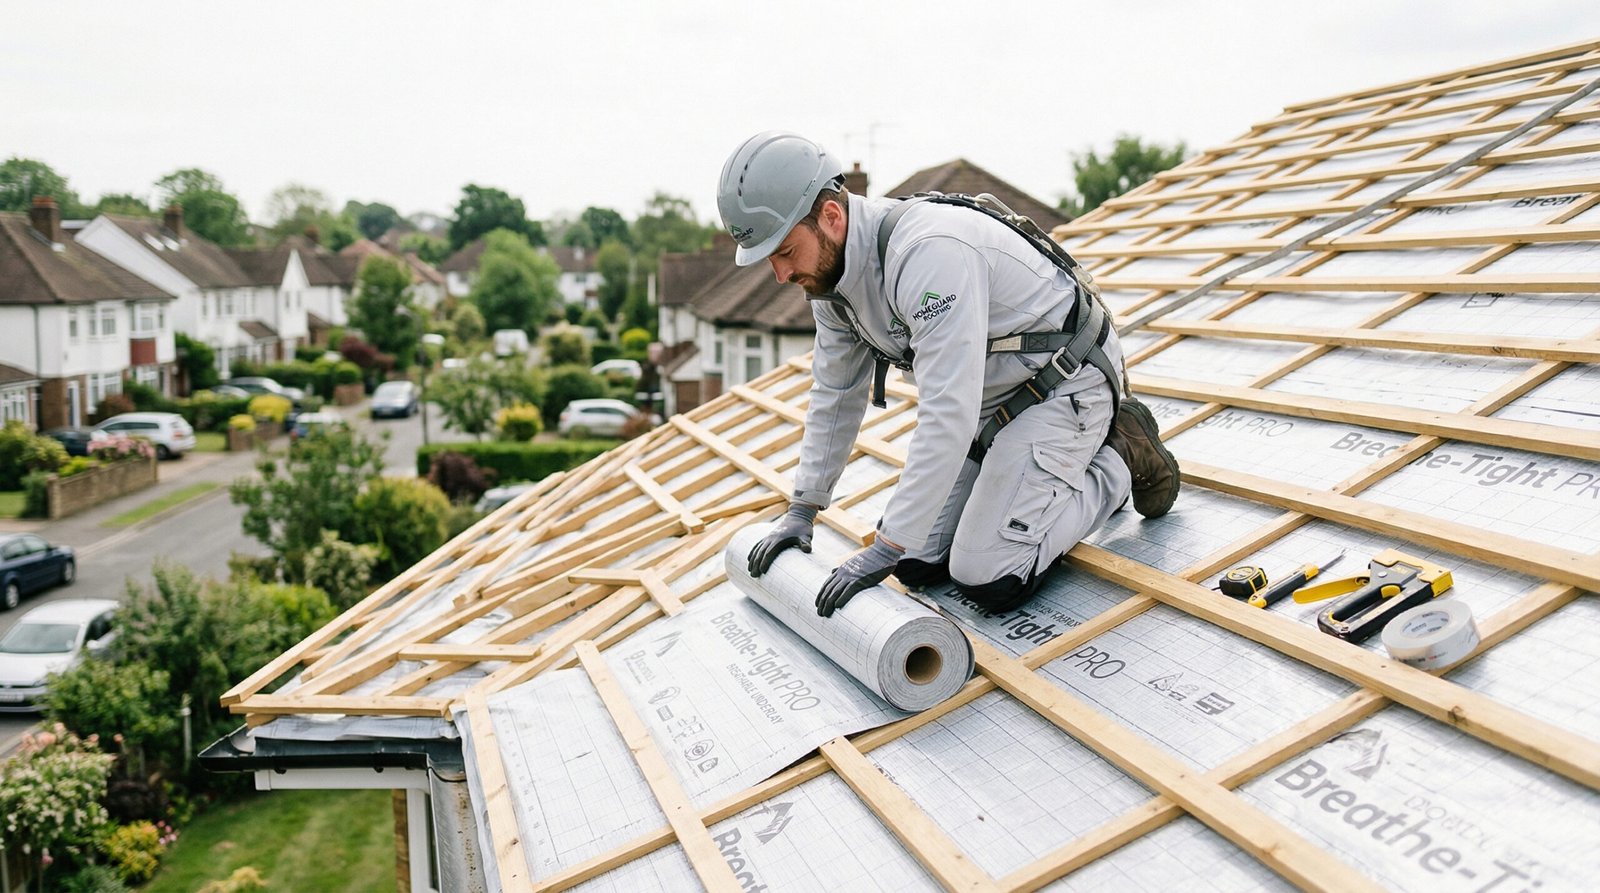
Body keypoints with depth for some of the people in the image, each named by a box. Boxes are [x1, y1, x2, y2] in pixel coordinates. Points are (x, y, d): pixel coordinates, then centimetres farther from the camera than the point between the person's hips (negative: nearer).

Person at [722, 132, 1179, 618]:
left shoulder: (929, 251, -35)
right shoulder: (830, 273, -5)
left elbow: (947, 415, -38)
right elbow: (836, 395, 8)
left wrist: (885, 549, -34)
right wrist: (801, 511, 8)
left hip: (1066, 383, -9)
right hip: (989, 395, 9)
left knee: (988, 581, -16)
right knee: (918, 565, 4)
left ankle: (1122, 462, 5)